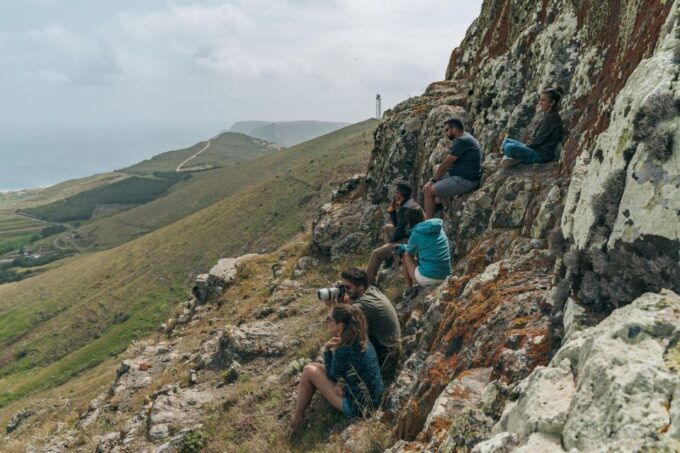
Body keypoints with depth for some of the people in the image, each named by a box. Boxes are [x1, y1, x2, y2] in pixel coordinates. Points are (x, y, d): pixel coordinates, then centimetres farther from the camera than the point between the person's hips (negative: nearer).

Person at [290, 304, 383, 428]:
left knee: (309, 371, -4)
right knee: (315, 367, 14)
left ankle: (297, 418, 12)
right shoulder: (362, 340, -1)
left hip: (358, 407, -9)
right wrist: (340, 383, -7)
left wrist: (328, 350, -6)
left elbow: (332, 376, -9)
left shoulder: (343, 350, -26)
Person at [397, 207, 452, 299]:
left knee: (406, 255, 19)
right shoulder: (440, 229, 8)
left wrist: (402, 247, 38)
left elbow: (410, 251, 15)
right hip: (444, 278, 6)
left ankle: (409, 289, 19)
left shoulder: (415, 235, -6)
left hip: (427, 278, -6)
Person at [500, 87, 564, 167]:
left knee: (509, 147, -29)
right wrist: (527, 145, 6)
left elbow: (540, 140, -17)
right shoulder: (548, 115, 15)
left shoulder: (552, 117, -16)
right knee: (506, 141, 14)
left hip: (542, 154, -11)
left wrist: (526, 146, -5)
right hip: (537, 149, 11)